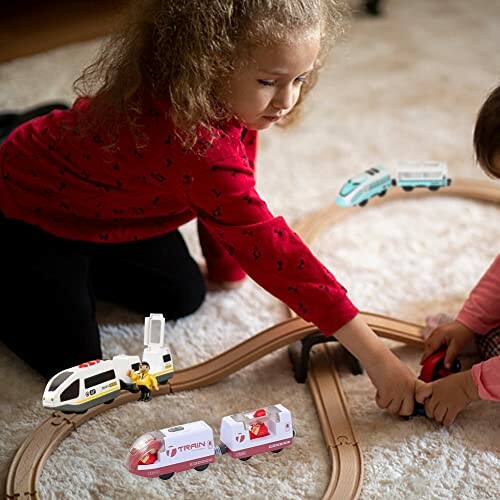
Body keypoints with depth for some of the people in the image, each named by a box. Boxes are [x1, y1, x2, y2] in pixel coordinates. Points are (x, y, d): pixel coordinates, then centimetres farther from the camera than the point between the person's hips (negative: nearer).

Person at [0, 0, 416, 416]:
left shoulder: (233, 98, -16)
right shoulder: (192, 139, -45)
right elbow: (266, 246, -47)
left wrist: (227, 269, 14)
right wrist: (374, 355, -46)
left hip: (109, 206, 8)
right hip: (34, 214, -8)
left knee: (183, 298, 10)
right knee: (70, 355, -11)